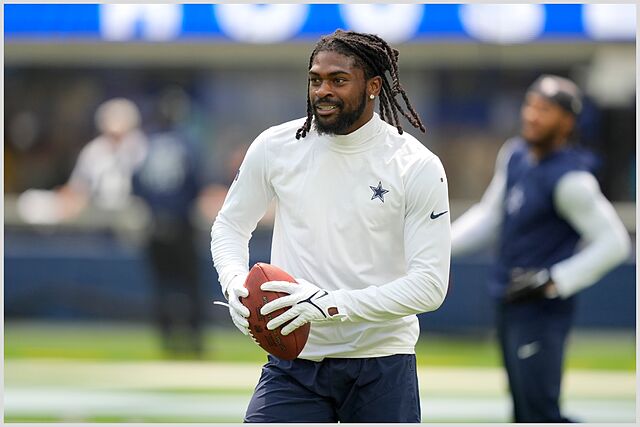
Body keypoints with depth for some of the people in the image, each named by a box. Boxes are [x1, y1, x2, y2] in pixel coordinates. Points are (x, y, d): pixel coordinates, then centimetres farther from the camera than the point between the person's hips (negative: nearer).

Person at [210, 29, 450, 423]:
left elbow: (429, 283, -12)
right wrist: (235, 281, -7)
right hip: (293, 362, 1)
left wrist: (335, 304, -23)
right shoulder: (275, 147, 0)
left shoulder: (418, 166, -8)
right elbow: (230, 226, 16)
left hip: (382, 366, -1)